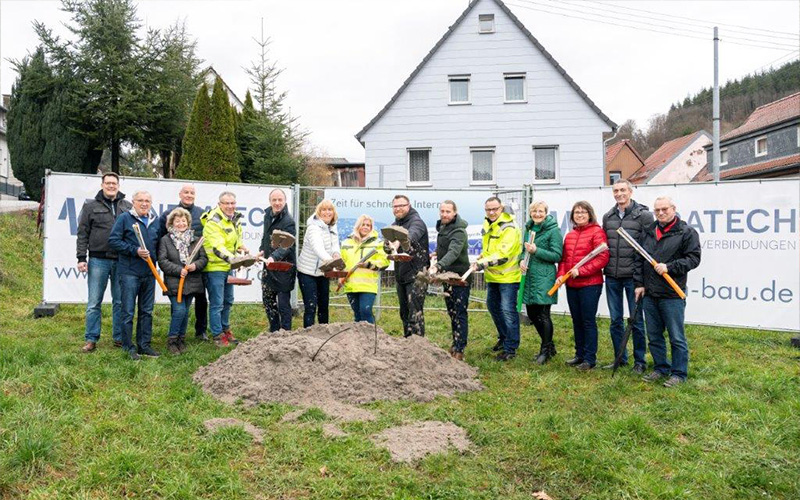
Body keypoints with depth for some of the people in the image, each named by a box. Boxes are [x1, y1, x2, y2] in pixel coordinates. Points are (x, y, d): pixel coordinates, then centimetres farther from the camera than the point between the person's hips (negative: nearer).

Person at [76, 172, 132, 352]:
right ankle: (91, 339, 10)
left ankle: (119, 338, 17)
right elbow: (83, 234, 4)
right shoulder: (91, 206, 6)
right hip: (98, 260, -2)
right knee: (94, 302, 1)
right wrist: (81, 258, -3)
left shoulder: (128, 207, 10)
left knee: (120, 302, 8)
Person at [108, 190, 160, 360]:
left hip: (149, 273, 5)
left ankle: (144, 345, 20)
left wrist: (153, 255, 7)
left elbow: (160, 243, 23)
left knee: (147, 311, 10)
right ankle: (128, 347, 8)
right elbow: (113, 240, -8)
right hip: (129, 272, -5)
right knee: (128, 312, -1)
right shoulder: (125, 218, -2)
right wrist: (134, 251, -15)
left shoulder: (155, 221, 13)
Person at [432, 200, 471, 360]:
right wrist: (438, 252, 9)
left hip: (460, 278, -9)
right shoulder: (442, 227, 10)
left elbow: (453, 253, -38)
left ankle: (459, 350, -1)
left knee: (460, 314, -6)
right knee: (452, 313, 17)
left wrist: (439, 265, -51)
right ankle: (455, 344, 29)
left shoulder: (458, 232, -20)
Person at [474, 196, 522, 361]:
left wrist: (483, 263, -33)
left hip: (508, 276, -9)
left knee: (508, 310, -6)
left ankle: (510, 348, 3)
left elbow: (502, 254, -28)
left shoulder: (509, 228, -20)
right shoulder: (488, 225, 8)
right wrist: (481, 257, 7)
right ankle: (504, 338, 36)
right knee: (493, 306, 19)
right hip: (492, 275, 9)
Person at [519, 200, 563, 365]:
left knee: (543, 314, -3)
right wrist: (522, 260, 1)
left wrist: (536, 251, -20)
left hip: (545, 277, -7)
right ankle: (549, 345, 30)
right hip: (529, 275, 7)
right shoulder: (528, 229, 13)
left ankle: (546, 349, 14)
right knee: (532, 313, 12)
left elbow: (557, 256, -11)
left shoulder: (553, 230, -7)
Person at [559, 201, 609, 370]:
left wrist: (581, 271, -19)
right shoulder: (569, 235, 13)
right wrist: (561, 274, 0)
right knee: (577, 321, 14)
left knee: (588, 321, 0)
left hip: (590, 284, -7)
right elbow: (564, 258, 17)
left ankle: (590, 358, 9)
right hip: (571, 285, 7)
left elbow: (603, 258, -16)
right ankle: (580, 355, 26)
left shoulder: (596, 232, -8)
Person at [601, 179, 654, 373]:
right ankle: (620, 358, 24)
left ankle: (640, 360, 17)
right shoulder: (608, 217, 11)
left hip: (633, 276, -5)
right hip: (612, 277, 5)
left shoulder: (644, 215, -4)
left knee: (636, 320, 5)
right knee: (615, 320, 12)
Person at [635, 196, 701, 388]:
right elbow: (639, 259, 15)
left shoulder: (687, 232, -2)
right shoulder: (649, 232, 14)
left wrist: (669, 267, -17)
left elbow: (693, 258, -8)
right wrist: (639, 284, 8)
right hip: (649, 294, 6)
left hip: (672, 295, -6)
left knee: (677, 338, 2)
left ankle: (679, 373, 13)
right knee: (654, 336, 14)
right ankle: (661, 368, 27)